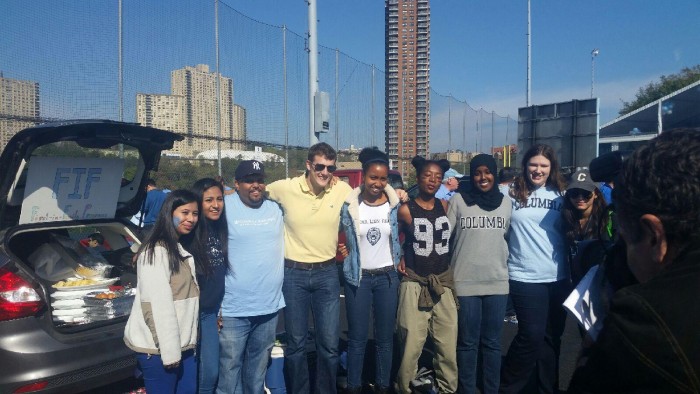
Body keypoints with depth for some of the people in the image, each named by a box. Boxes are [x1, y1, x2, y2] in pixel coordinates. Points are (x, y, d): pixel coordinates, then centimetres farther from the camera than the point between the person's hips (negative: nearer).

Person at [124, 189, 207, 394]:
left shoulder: (188, 248, 13)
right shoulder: (156, 251, -14)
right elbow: (158, 305, -19)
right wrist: (169, 350, -20)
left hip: (184, 343, 8)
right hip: (158, 347, -8)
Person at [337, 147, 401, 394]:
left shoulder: (396, 204, -4)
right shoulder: (349, 205, -6)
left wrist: (401, 260, 0)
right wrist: (344, 250, -5)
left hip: (388, 277, 1)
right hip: (358, 277, -1)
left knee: (385, 337, 11)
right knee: (357, 338, 7)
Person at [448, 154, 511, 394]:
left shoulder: (506, 202, 8)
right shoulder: (458, 200, -1)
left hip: (497, 282, 2)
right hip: (465, 282, -2)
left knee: (492, 342, 11)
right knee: (467, 343, 6)